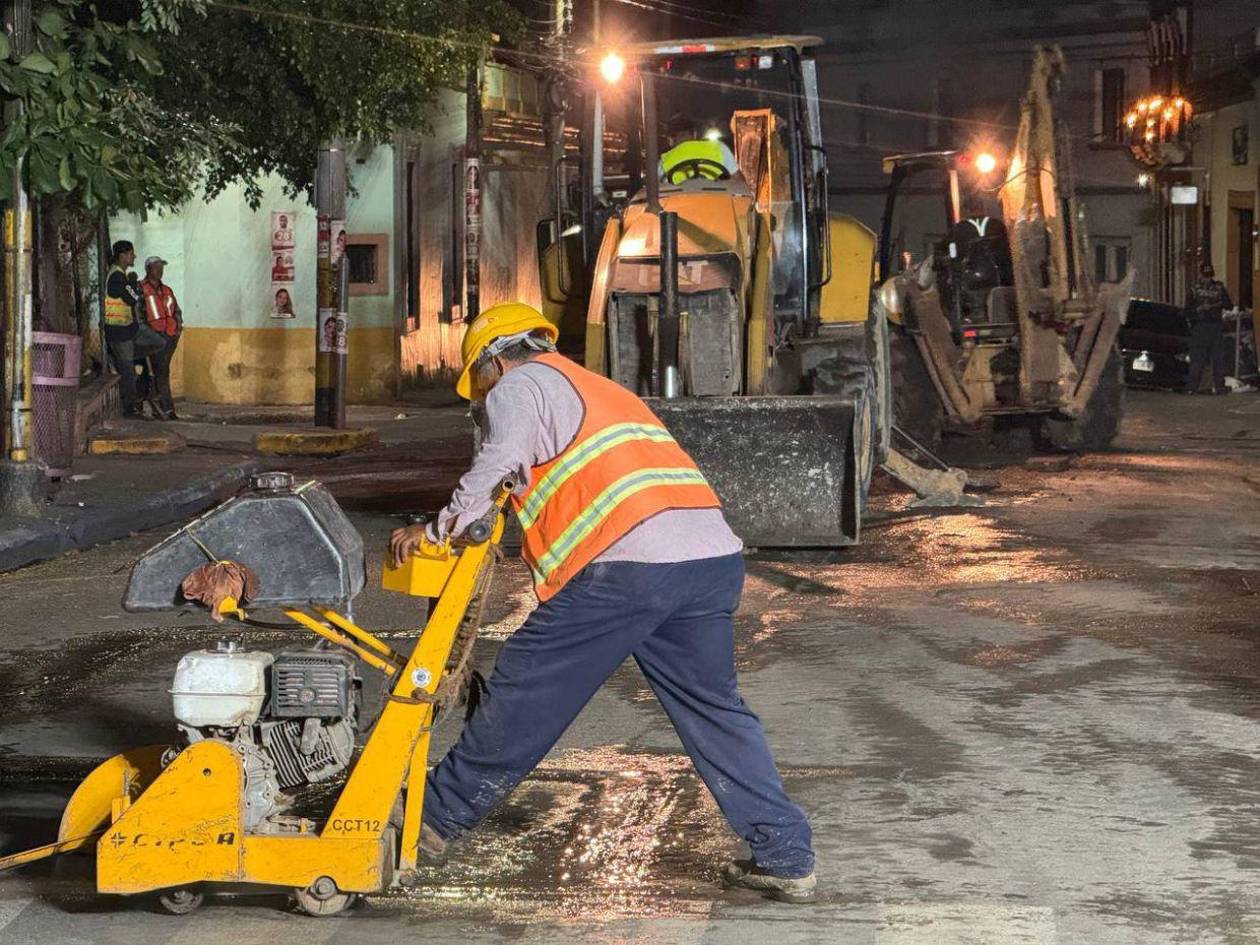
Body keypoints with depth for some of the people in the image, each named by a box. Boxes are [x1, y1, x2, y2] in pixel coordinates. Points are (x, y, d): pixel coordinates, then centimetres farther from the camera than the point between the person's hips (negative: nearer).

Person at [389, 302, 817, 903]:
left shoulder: (520, 385, 11)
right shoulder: (598, 388, 36)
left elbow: (496, 466, -6)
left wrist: (437, 530, 5)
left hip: (629, 563, -7)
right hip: (716, 559, 8)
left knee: (523, 690, 5)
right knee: (713, 709, 15)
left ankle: (435, 818, 17)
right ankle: (785, 858, 11)